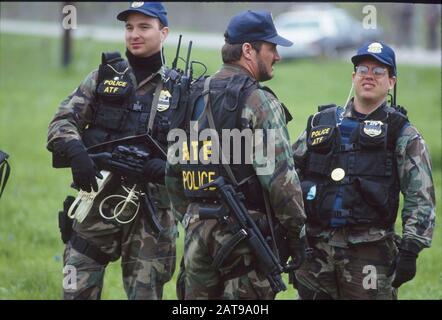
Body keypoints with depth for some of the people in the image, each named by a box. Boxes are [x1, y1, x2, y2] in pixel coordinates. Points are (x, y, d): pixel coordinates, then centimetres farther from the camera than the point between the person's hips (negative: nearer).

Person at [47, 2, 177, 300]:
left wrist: (168, 166, -18)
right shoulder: (103, 78, 9)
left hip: (152, 211, -1)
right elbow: (62, 122, 2)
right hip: (99, 201, 1)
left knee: (145, 293, 3)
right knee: (76, 291, -2)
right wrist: (76, 153, -20)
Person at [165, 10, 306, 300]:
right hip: (245, 235, -7)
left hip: (197, 230, 7)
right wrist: (297, 232, -7)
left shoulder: (193, 99, 12)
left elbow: (173, 172, 17)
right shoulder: (259, 102, -11)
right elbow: (280, 177, -16)